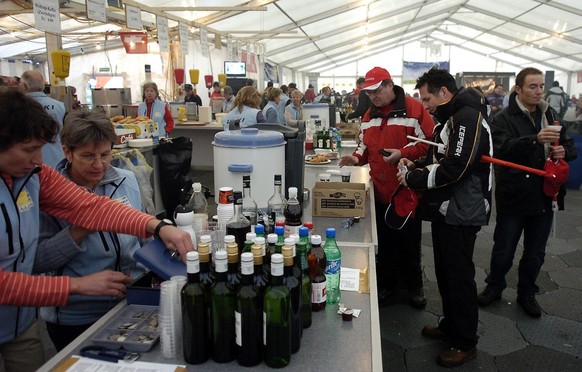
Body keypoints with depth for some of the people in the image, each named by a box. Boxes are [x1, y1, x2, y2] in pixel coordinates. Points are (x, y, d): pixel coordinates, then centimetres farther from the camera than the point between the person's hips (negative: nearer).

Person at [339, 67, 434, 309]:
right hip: (380, 189, 5)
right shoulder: (369, 116, 10)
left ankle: (414, 286, 28)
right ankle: (386, 283, 30)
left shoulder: (413, 109, -10)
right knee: (385, 242, 15)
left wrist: (403, 153, -22)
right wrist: (357, 157, 0)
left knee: (409, 241, 10)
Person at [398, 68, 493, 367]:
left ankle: (465, 343, 18)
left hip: (461, 214, -10)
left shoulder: (468, 116, -17)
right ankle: (450, 327, 35)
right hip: (445, 210, 10)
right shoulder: (449, 118, 15)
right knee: (445, 272, 18)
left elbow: (455, 168, -25)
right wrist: (416, 166, 4)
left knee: (459, 276, 2)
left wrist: (413, 179, -15)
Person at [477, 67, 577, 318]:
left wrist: (564, 151, -8)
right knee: (503, 251, 9)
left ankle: (526, 293, 34)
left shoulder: (550, 116, 9)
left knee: (535, 253, 15)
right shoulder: (503, 119, -9)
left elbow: (570, 146, 15)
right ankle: (495, 286, 32)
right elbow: (503, 149, -26)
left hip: (543, 197, 5)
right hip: (513, 197, -5)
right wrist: (535, 140, -39)